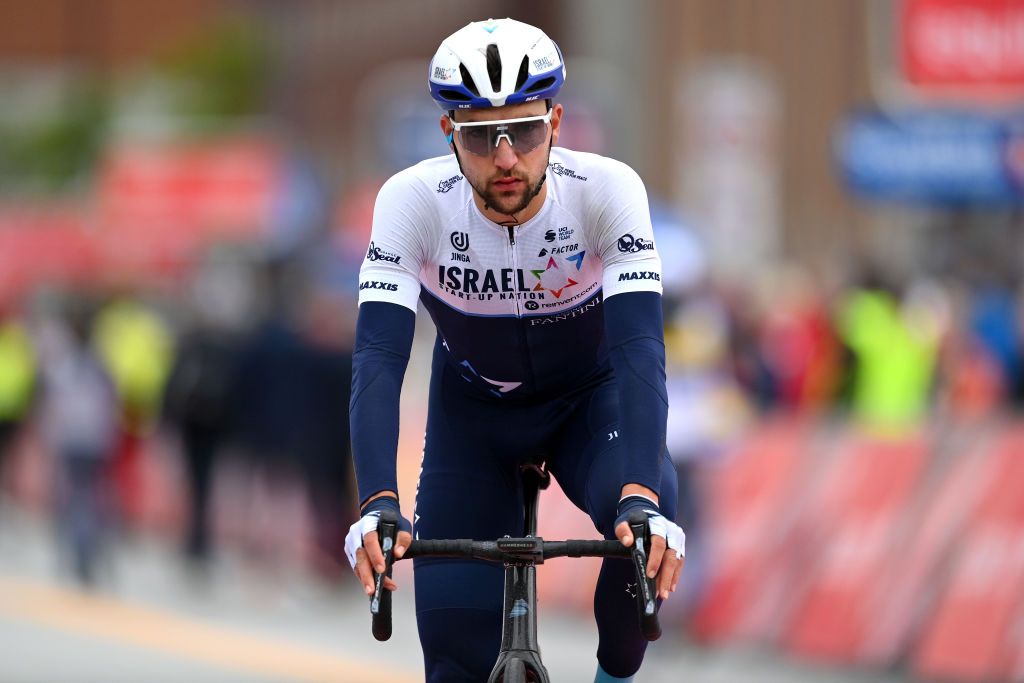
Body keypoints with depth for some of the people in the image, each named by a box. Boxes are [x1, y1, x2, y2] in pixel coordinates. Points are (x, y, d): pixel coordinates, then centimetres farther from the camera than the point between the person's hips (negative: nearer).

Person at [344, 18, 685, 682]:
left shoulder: (607, 190, -30)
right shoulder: (414, 200, -29)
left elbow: (641, 348, -39)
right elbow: (379, 358, -35)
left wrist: (641, 499, -54)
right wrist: (378, 504, -51)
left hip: (589, 399, -1)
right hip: (474, 407, 1)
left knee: (648, 528, -31)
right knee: (454, 627, -12)